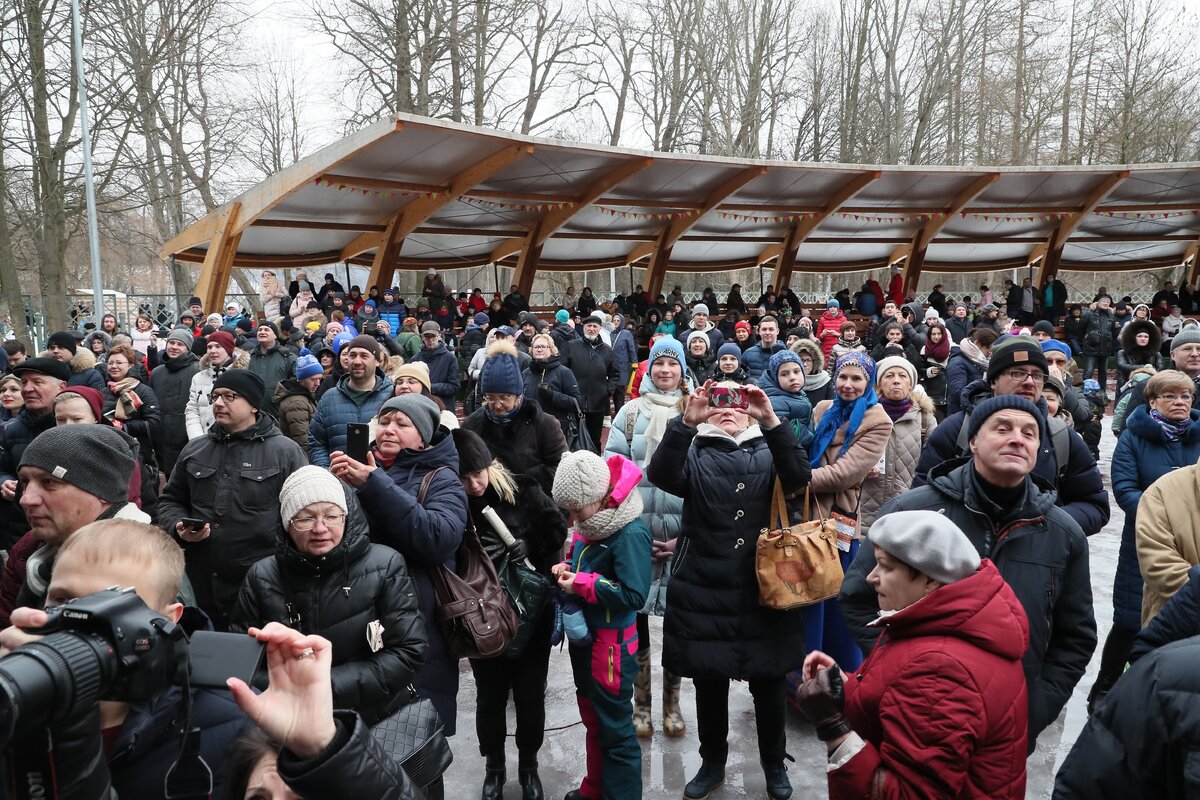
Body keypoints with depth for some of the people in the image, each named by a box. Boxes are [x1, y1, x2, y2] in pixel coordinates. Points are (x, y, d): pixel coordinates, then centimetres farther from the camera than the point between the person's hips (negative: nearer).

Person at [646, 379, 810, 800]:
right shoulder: (694, 454, 4)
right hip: (705, 593, 0)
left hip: (763, 591, 0)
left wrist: (771, 422, -27)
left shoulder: (768, 454, 7)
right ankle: (712, 763, 35)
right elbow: (661, 475, -17)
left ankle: (774, 764, 34)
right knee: (709, 685, 12)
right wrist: (686, 423, -30)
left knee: (769, 685, 11)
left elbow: (798, 477, -15)